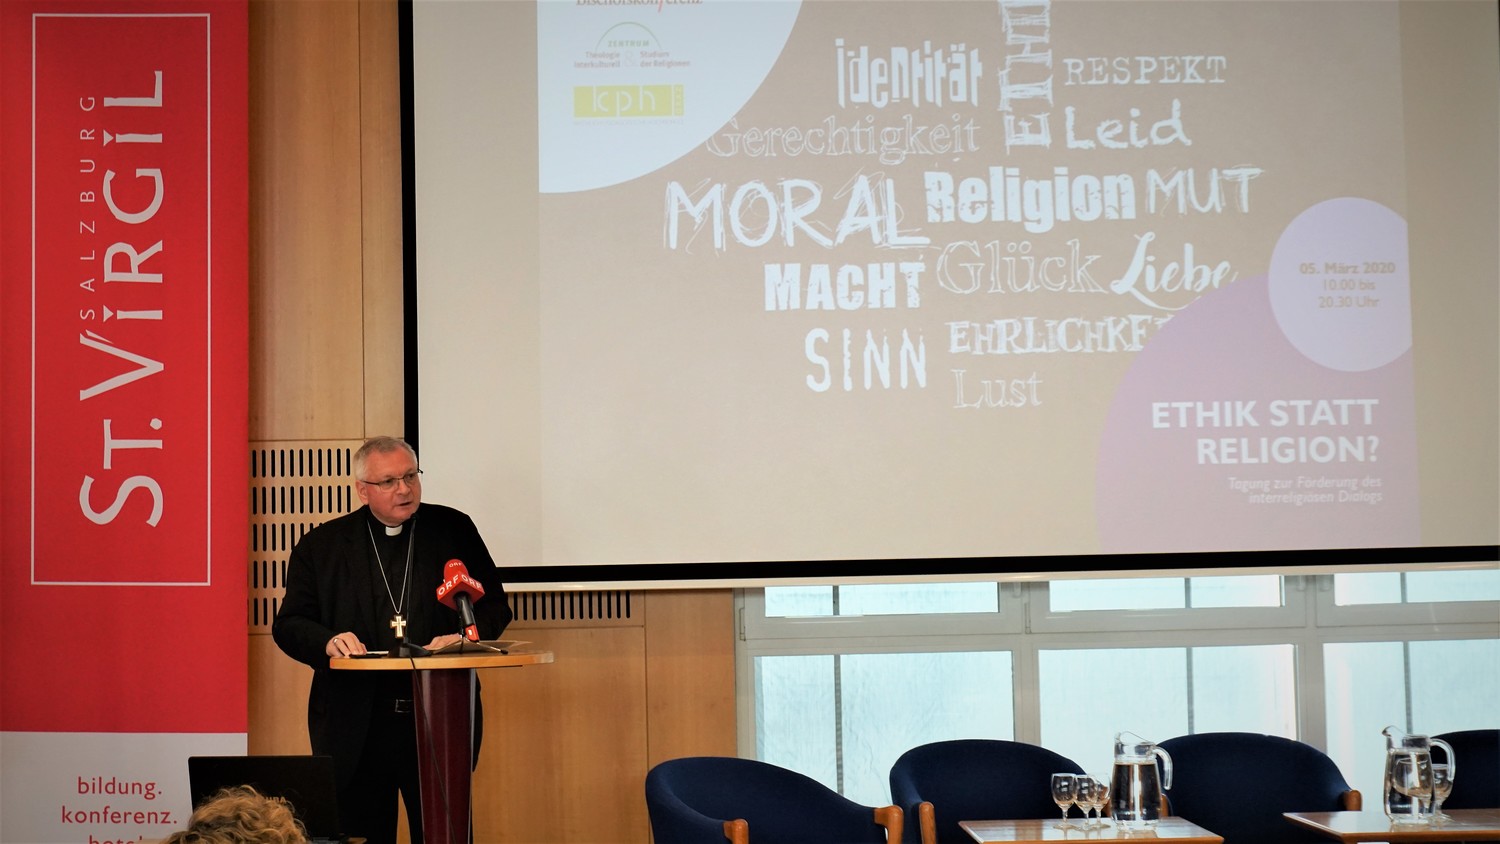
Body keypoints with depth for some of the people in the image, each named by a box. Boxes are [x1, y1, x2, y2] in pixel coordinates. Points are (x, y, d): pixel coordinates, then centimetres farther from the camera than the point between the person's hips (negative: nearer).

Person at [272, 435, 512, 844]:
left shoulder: (454, 530, 7)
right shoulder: (321, 546, 7)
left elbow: (493, 606, 8)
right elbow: (288, 624, 4)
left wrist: (462, 637, -13)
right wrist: (328, 641, -17)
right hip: (355, 728, 0)